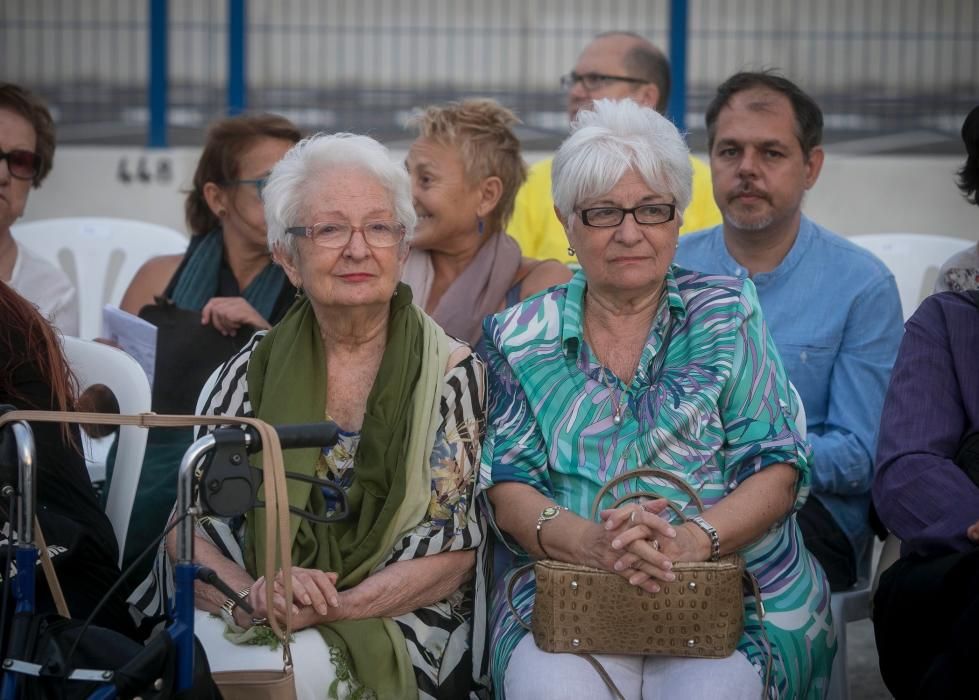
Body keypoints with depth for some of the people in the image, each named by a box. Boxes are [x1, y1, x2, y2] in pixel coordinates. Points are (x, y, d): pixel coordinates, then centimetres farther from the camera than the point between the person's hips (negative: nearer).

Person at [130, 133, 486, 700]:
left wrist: (326, 610, -17)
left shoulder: (453, 372, 3)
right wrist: (248, 595, -18)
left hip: (394, 627, -2)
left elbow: (453, 552, -3)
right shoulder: (254, 367, 11)